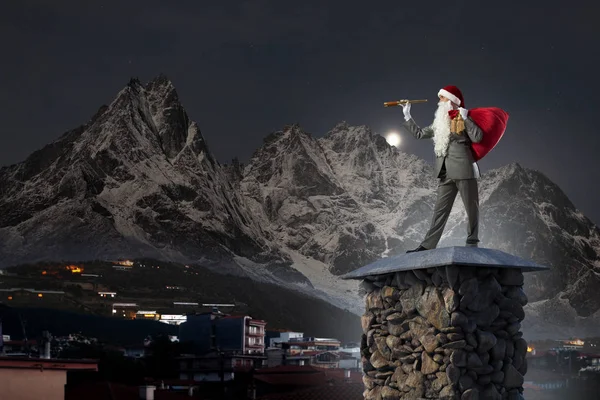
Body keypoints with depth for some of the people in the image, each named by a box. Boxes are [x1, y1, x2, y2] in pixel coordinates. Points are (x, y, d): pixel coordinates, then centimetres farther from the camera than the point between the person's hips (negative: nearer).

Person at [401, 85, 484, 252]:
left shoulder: (463, 118, 1)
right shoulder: (439, 122, 20)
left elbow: (477, 137, -10)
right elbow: (419, 133, 26)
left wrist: (466, 118, -13)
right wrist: (407, 116, 23)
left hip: (463, 169, -7)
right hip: (446, 173, 7)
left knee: (471, 207, 0)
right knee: (440, 209, 5)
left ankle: (472, 242, 8)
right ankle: (428, 244, 3)